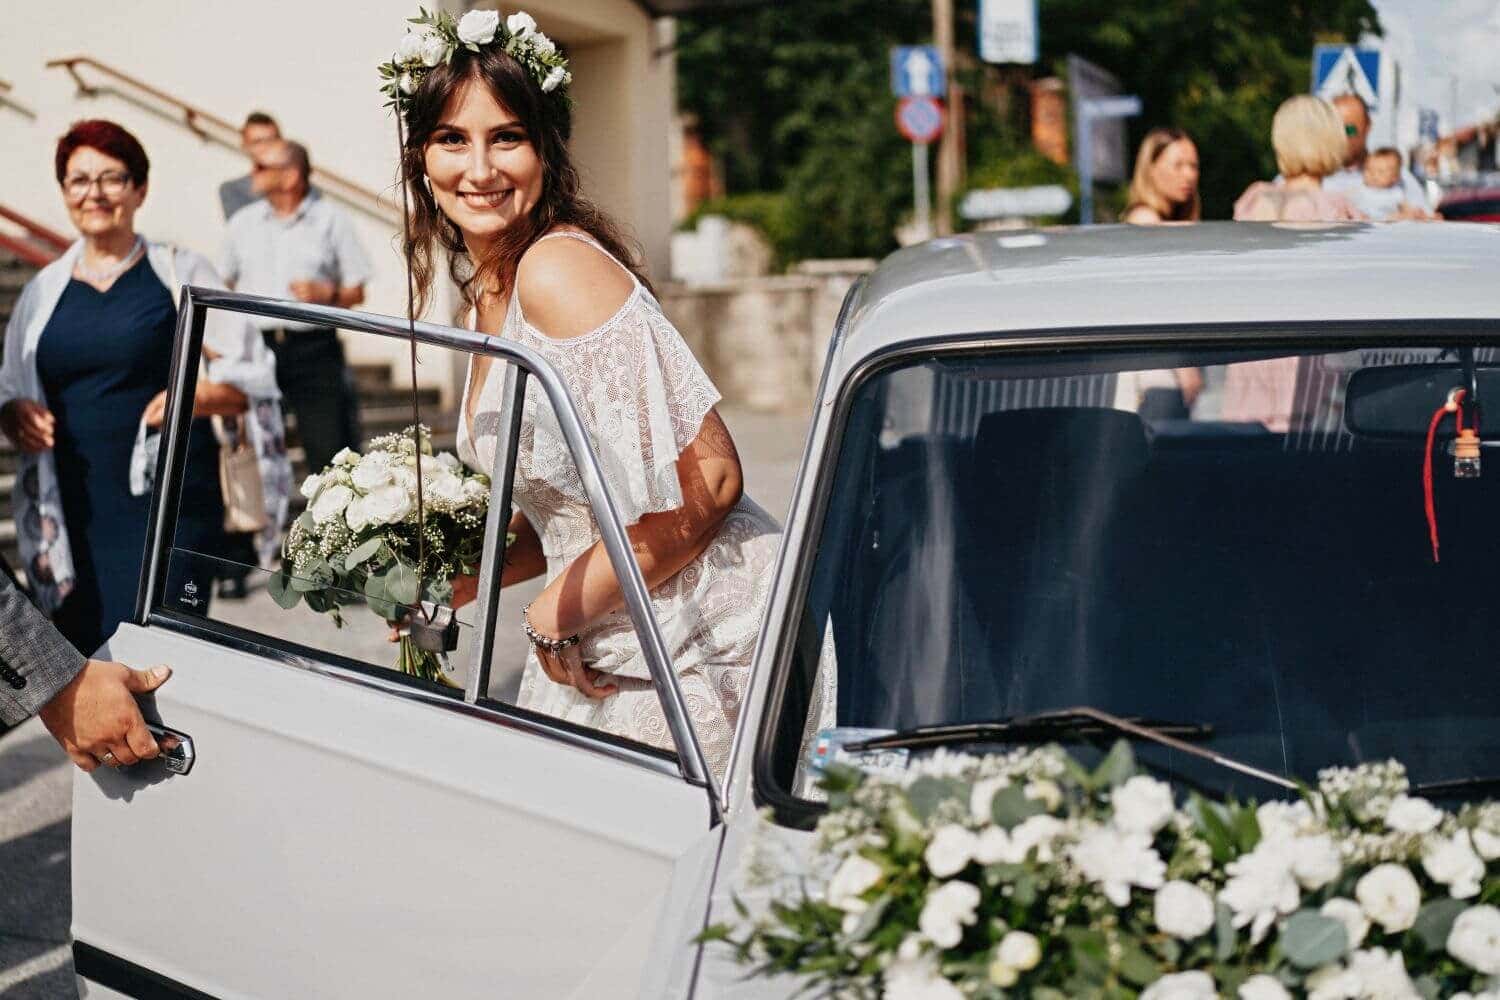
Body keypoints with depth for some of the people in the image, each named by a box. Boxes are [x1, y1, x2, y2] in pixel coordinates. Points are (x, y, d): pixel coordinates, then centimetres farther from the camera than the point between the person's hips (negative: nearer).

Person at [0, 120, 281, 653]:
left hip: (166, 506, -3)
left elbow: (251, 377, 3)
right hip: (70, 514, 3)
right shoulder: (43, 290, 16)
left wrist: (190, 398, -16)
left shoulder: (179, 272, 6)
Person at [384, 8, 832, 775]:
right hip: (613, 654, 8)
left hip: (707, 646, -8)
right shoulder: (490, 292, 12)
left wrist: (557, 613, -13)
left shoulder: (560, 267, -15)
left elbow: (709, 481, -21)